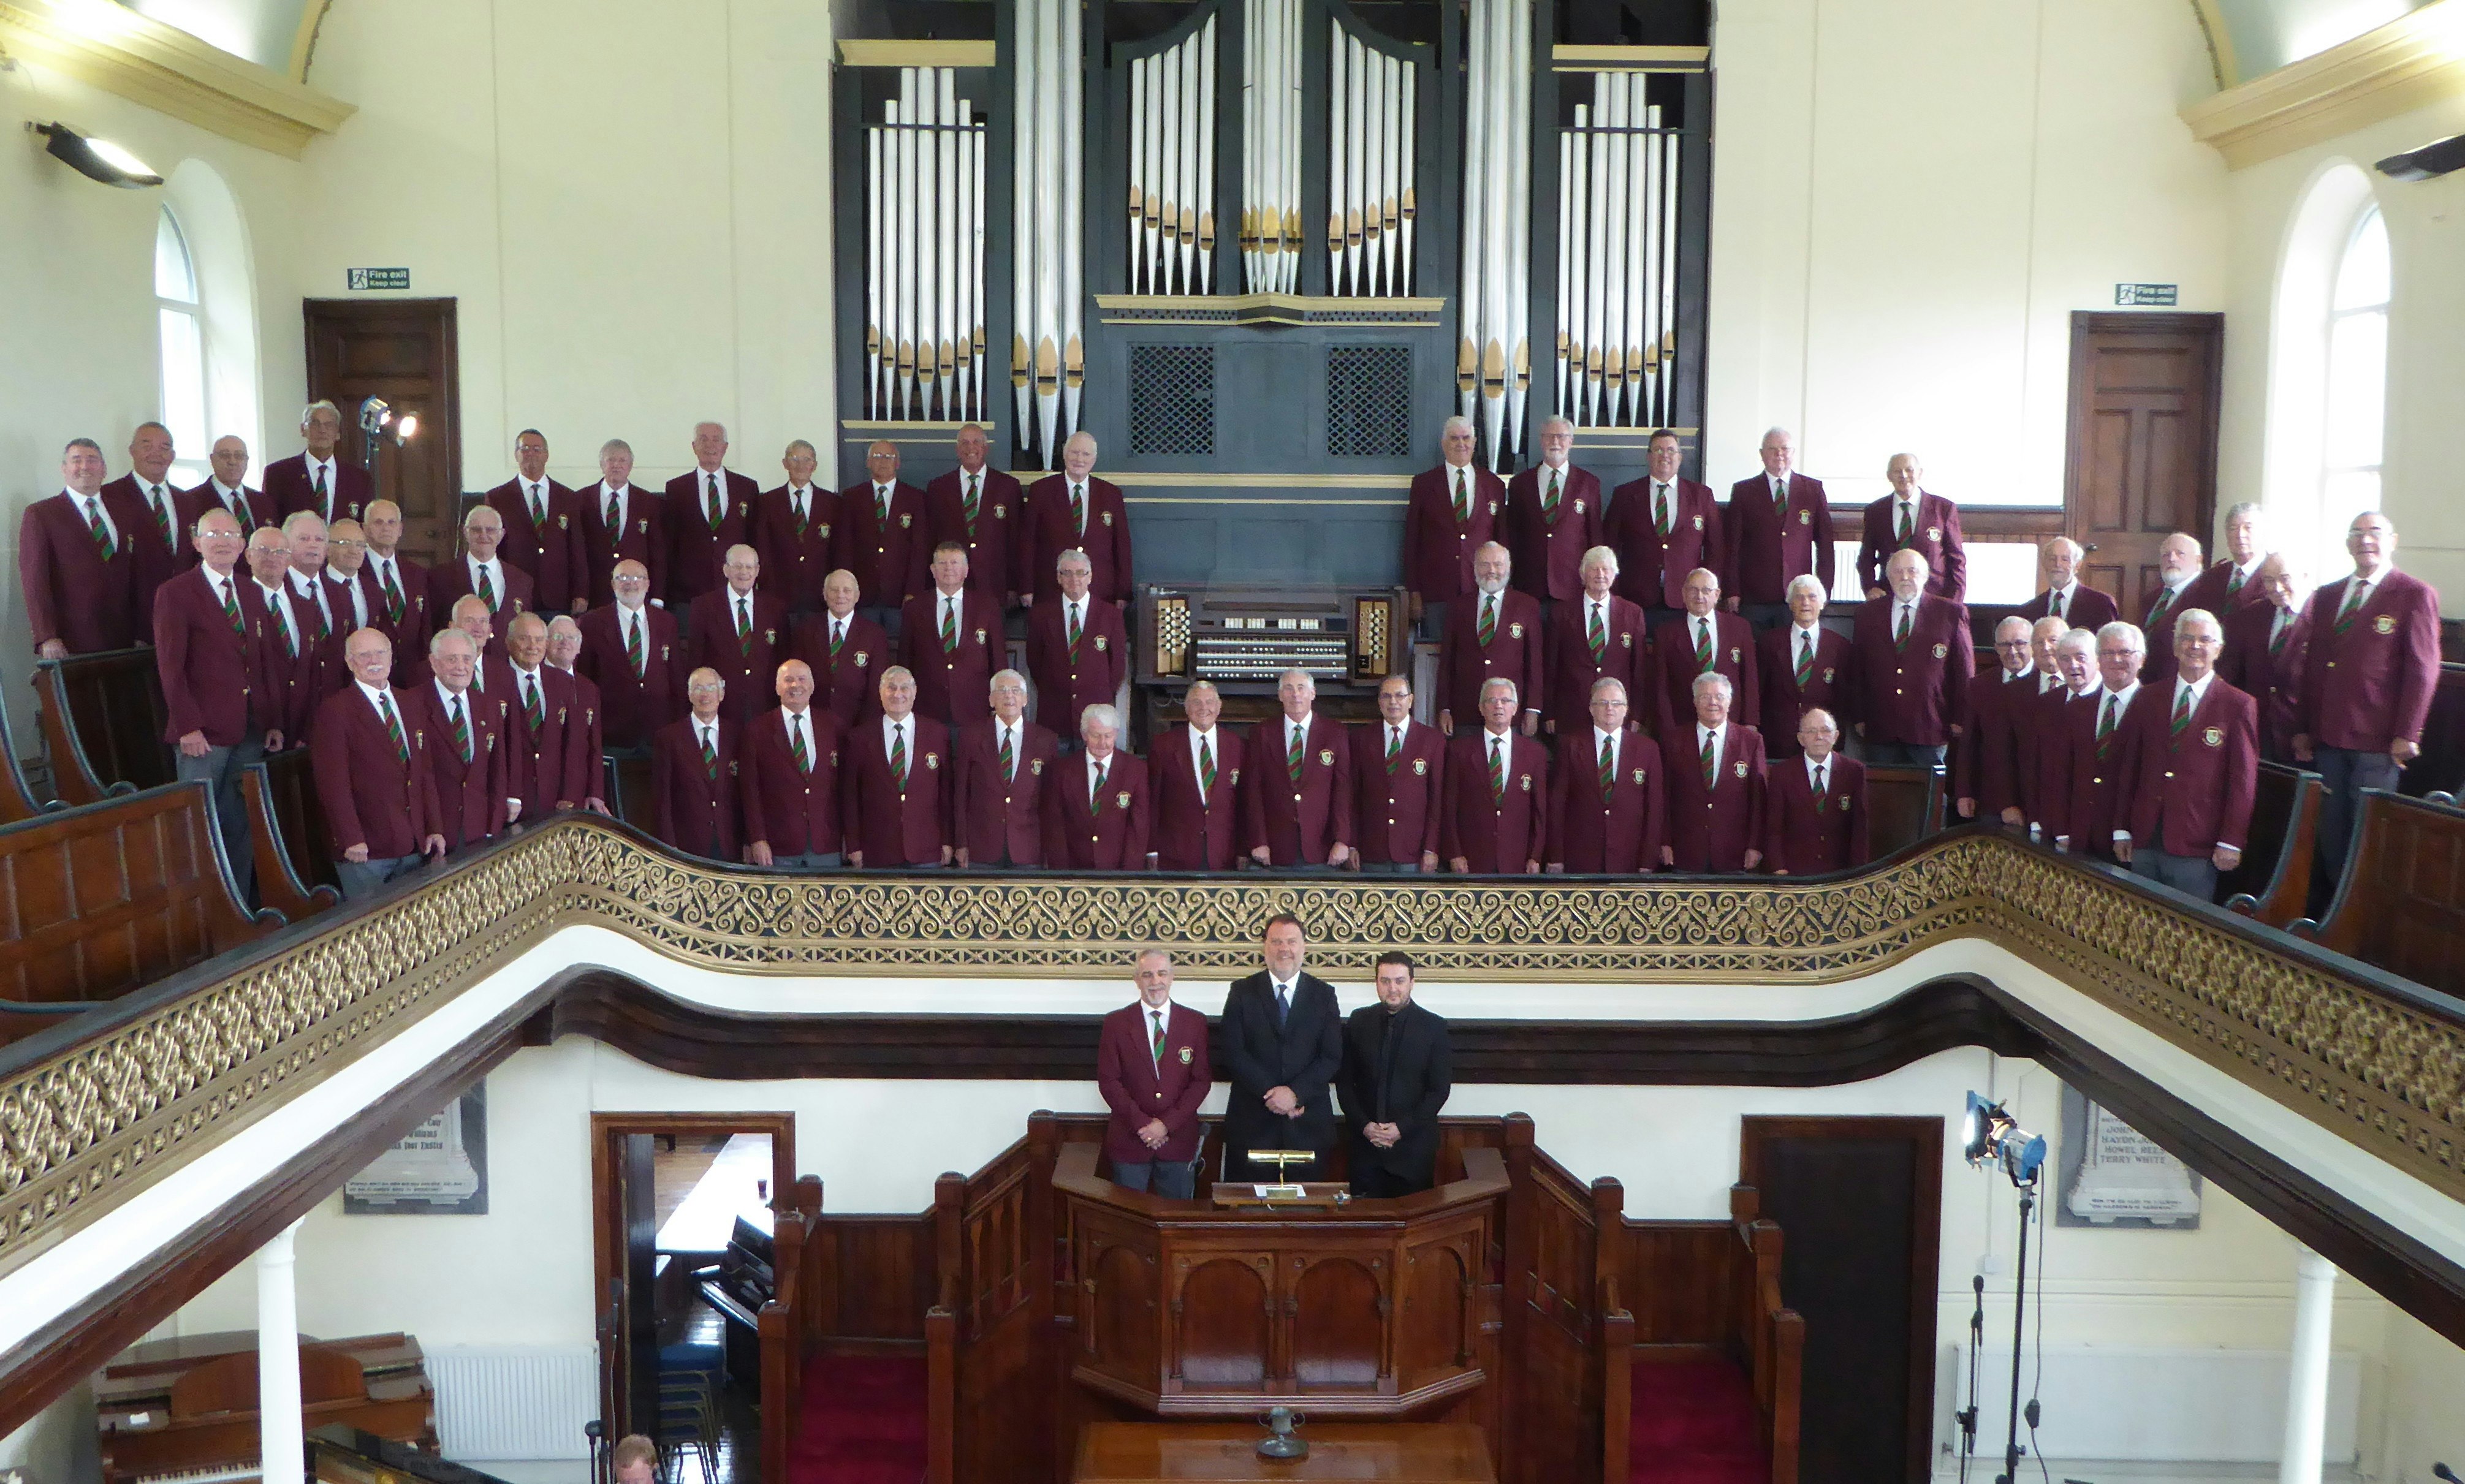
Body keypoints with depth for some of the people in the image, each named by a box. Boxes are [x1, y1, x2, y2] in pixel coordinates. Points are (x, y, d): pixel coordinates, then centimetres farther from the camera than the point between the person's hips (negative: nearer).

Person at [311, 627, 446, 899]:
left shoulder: (410, 705, 15)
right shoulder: (334, 711, -5)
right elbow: (333, 782, -11)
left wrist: (434, 829, 7)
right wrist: (351, 839, -18)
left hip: (413, 846, 6)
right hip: (364, 848, -6)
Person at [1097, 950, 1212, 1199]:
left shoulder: (1195, 1022, 4)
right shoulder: (1116, 1023, 2)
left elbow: (1202, 1079, 0)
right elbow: (1108, 1081, -2)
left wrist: (1167, 1123, -10)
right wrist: (1142, 1123, -12)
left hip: (1179, 1140, 1)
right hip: (1128, 1140, -1)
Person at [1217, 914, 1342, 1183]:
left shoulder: (1324, 995, 7)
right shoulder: (1242, 992, 5)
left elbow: (1333, 1057, 0)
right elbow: (1233, 1052, -4)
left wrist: (1296, 1092, -13)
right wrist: (1270, 1092, -14)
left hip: (1308, 1122, 1)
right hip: (1252, 1118, -1)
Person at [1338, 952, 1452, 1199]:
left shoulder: (1433, 1027, 0)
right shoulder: (1359, 1021, 6)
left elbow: (1440, 1089, -2)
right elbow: (1345, 1081, 7)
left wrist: (1403, 1128, -11)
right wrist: (1363, 1125, -7)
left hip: (1413, 1143, -2)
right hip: (1365, 1141, 2)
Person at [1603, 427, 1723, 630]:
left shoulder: (1702, 495, 12)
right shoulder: (1625, 495, 10)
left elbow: (1717, 547, 12)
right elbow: (1609, 544, 10)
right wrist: (1613, 588, 1)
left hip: (1684, 600, 0)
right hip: (1636, 599, 0)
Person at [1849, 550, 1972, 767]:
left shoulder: (1951, 614, 4)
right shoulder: (1869, 613, 11)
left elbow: (1965, 672, 4)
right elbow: (1857, 669, 12)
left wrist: (1960, 720, 0)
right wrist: (1859, 717, 7)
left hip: (1930, 730, -2)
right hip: (1880, 731, 2)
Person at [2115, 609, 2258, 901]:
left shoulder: (2238, 705, 0)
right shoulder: (2150, 699, 11)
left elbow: (2243, 781, -3)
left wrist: (2230, 843, -8)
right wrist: (2122, 830, 8)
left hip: (2195, 847, -3)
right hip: (2144, 841, 4)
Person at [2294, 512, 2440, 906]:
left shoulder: (2416, 595, -4)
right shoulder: (2326, 597, 13)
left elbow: (2423, 669, -8)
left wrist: (2406, 735, -13)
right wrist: (2303, 729, 9)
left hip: (2377, 742, -5)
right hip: (2327, 739, 5)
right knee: (2331, 833, 10)